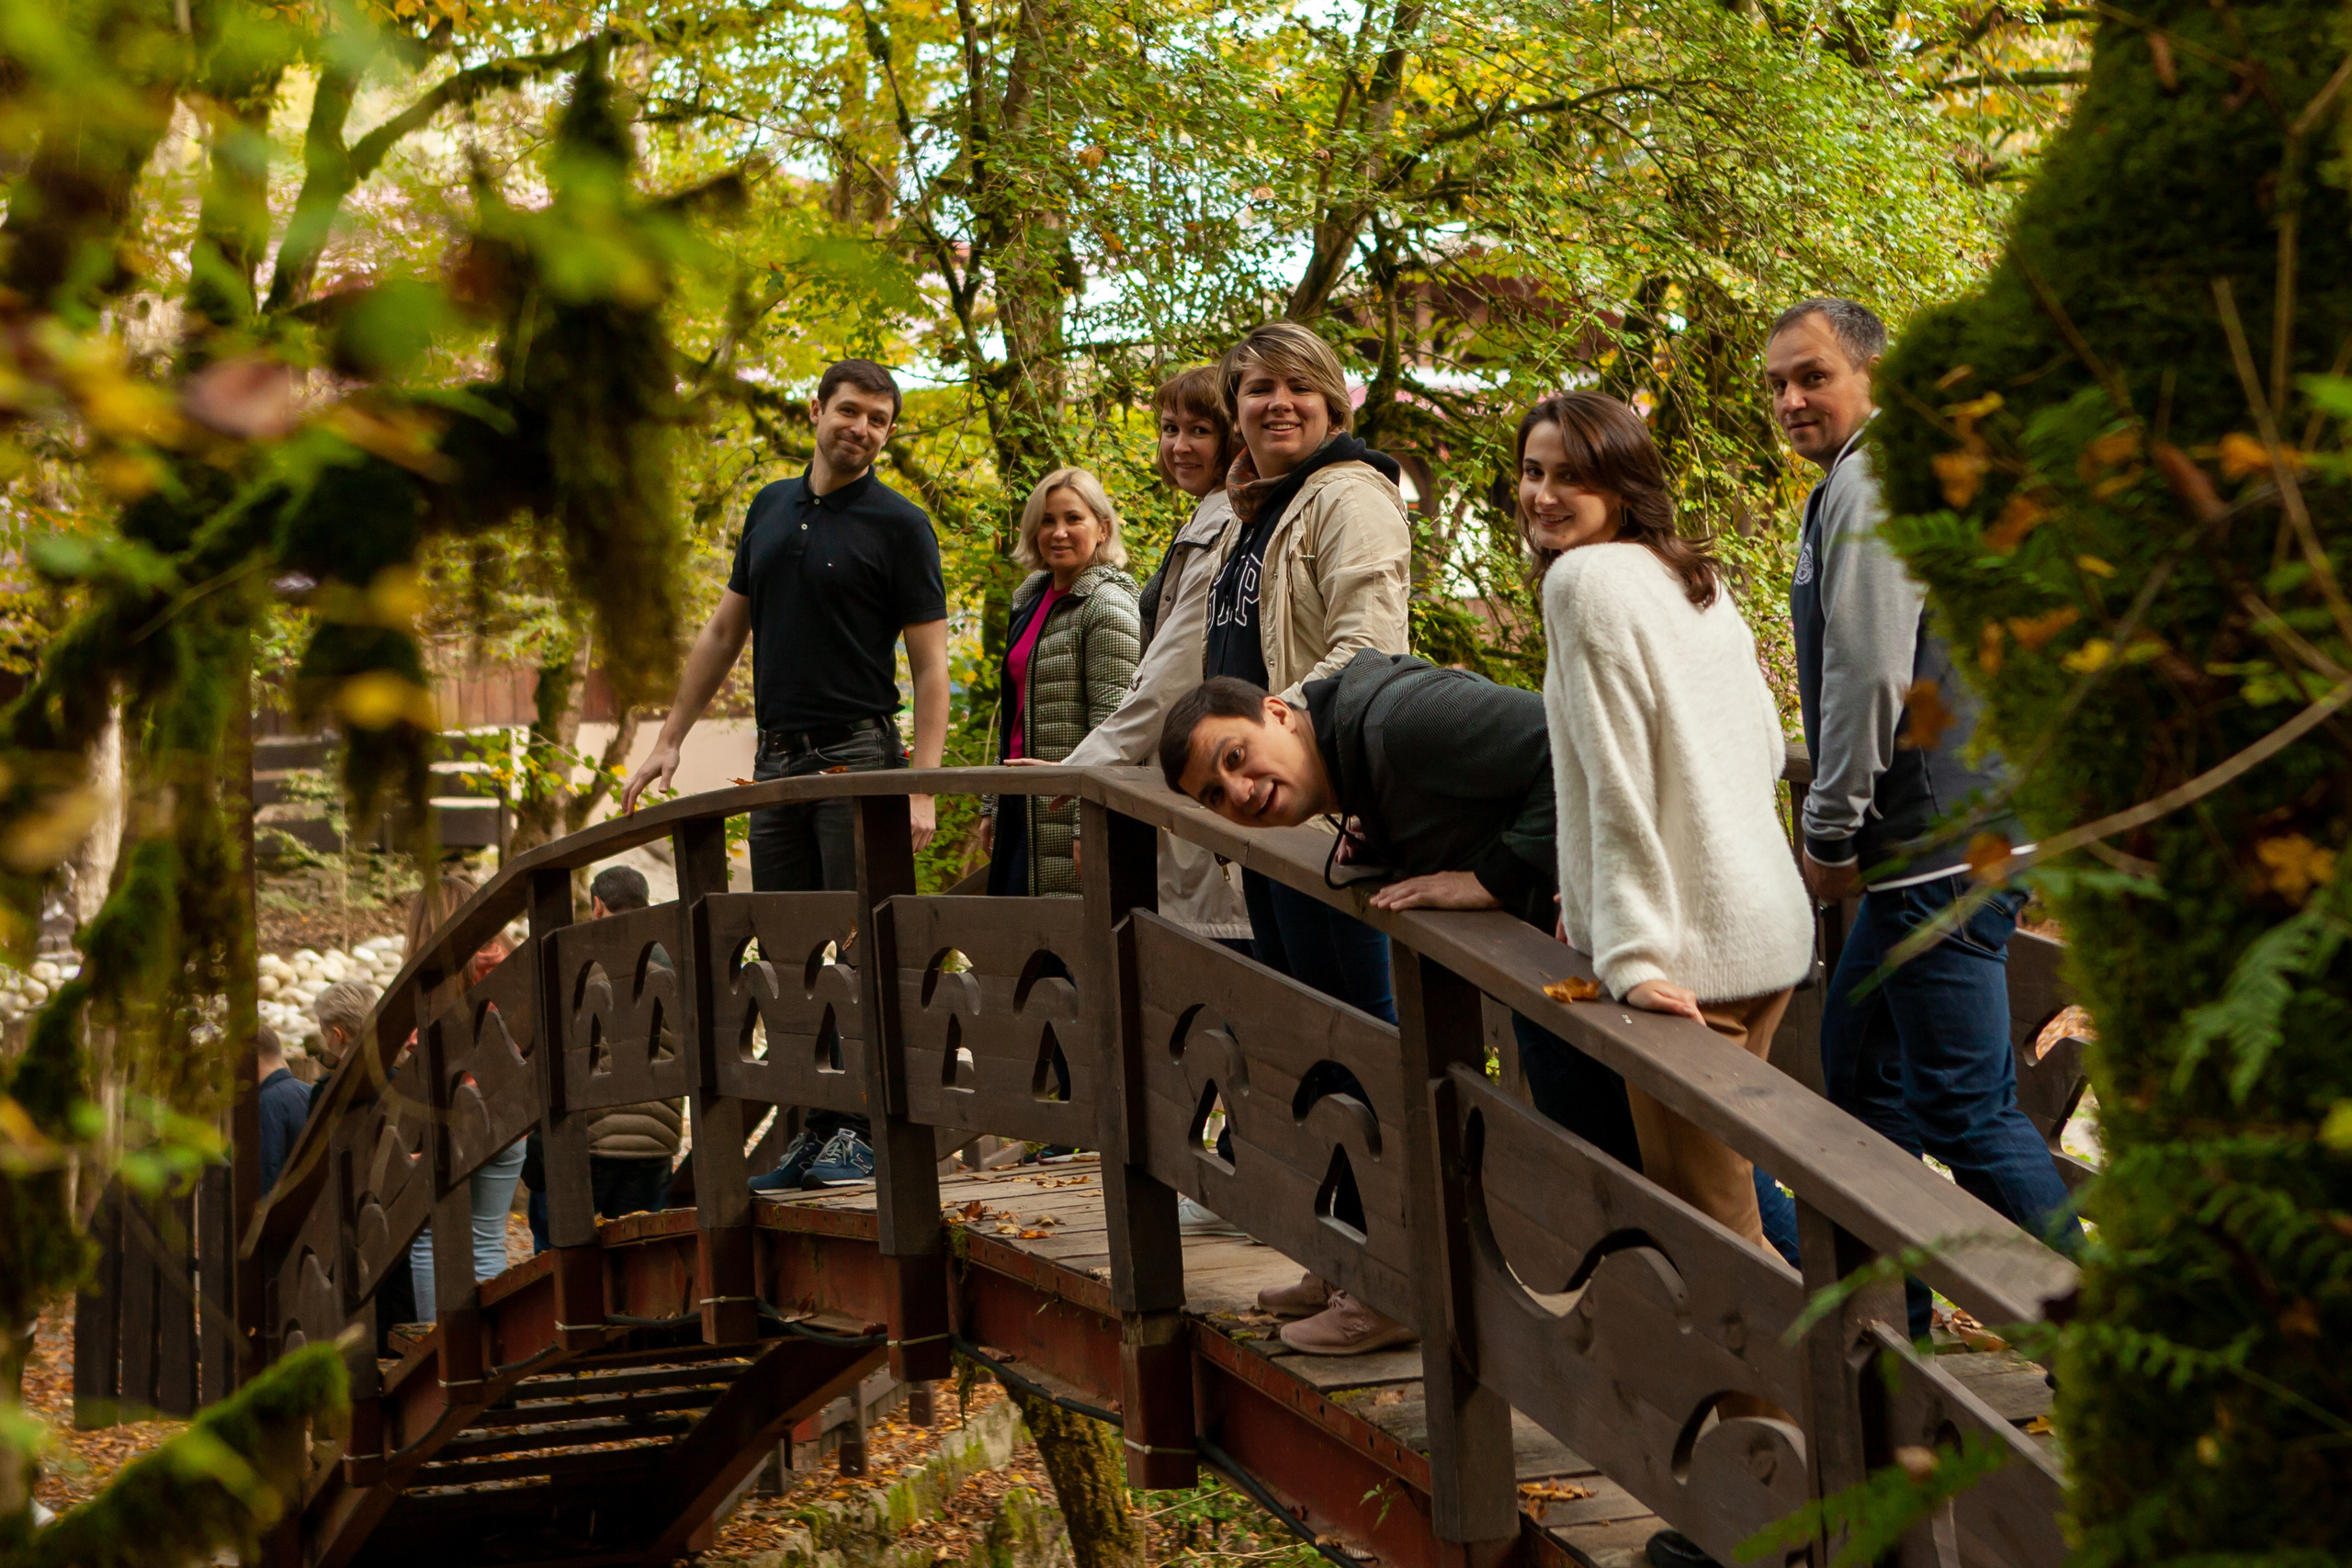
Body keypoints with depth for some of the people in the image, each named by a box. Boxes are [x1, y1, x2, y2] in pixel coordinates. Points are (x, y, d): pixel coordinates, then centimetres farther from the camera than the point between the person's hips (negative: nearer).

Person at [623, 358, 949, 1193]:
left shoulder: (899, 525, -4)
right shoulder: (770, 509, 13)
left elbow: (930, 664, -7)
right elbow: (724, 631, 19)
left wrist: (922, 789, -17)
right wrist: (669, 740, 15)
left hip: (859, 755, -6)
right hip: (776, 759, 6)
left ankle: (863, 1129, 0)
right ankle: (815, 1127, 13)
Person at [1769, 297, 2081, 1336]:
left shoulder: (1867, 489, -13)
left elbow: (1868, 676, -21)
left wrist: (1830, 832, -12)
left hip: (1939, 853, -11)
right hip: (1938, 839, 11)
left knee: (1968, 1109, -8)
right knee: (1862, 1068, 17)